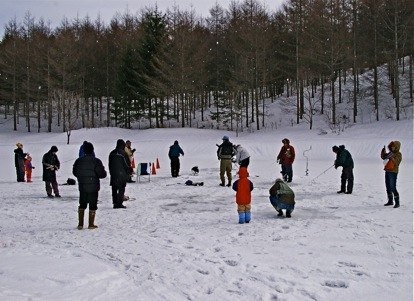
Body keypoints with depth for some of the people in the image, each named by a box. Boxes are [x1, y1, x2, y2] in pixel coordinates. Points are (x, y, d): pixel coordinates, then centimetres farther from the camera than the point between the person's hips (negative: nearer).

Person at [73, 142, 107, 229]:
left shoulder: (78, 161, -2)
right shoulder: (96, 161, -14)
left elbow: (74, 172, 9)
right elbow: (102, 174, -14)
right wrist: (104, 172, 9)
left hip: (82, 187, 4)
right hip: (93, 187, -4)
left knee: (82, 205, 15)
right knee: (93, 205, 6)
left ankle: (80, 224, 16)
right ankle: (91, 224, 8)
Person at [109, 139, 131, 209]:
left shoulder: (111, 153, 11)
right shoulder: (122, 153, -10)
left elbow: (109, 165, 16)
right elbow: (127, 164, -8)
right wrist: (129, 173, 4)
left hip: (113, 175, 6)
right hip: (122, 174, -6)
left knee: (114, 190, 10)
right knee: (121, 189, -2)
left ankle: (115, 203, 11)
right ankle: (119, 204, -5)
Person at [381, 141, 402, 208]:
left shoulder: (398, 154, -8)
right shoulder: (390, 153, 14)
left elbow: (395, 162, -21)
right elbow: (383, 157, 19)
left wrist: (391, 157, -33)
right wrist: (383, 151, 5)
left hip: (393, 172, -8)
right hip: (387, 171, 8)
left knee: (393, 188, -12)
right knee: (388, 187, 14)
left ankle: (397, 203, -8)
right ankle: (390, 201, 26)